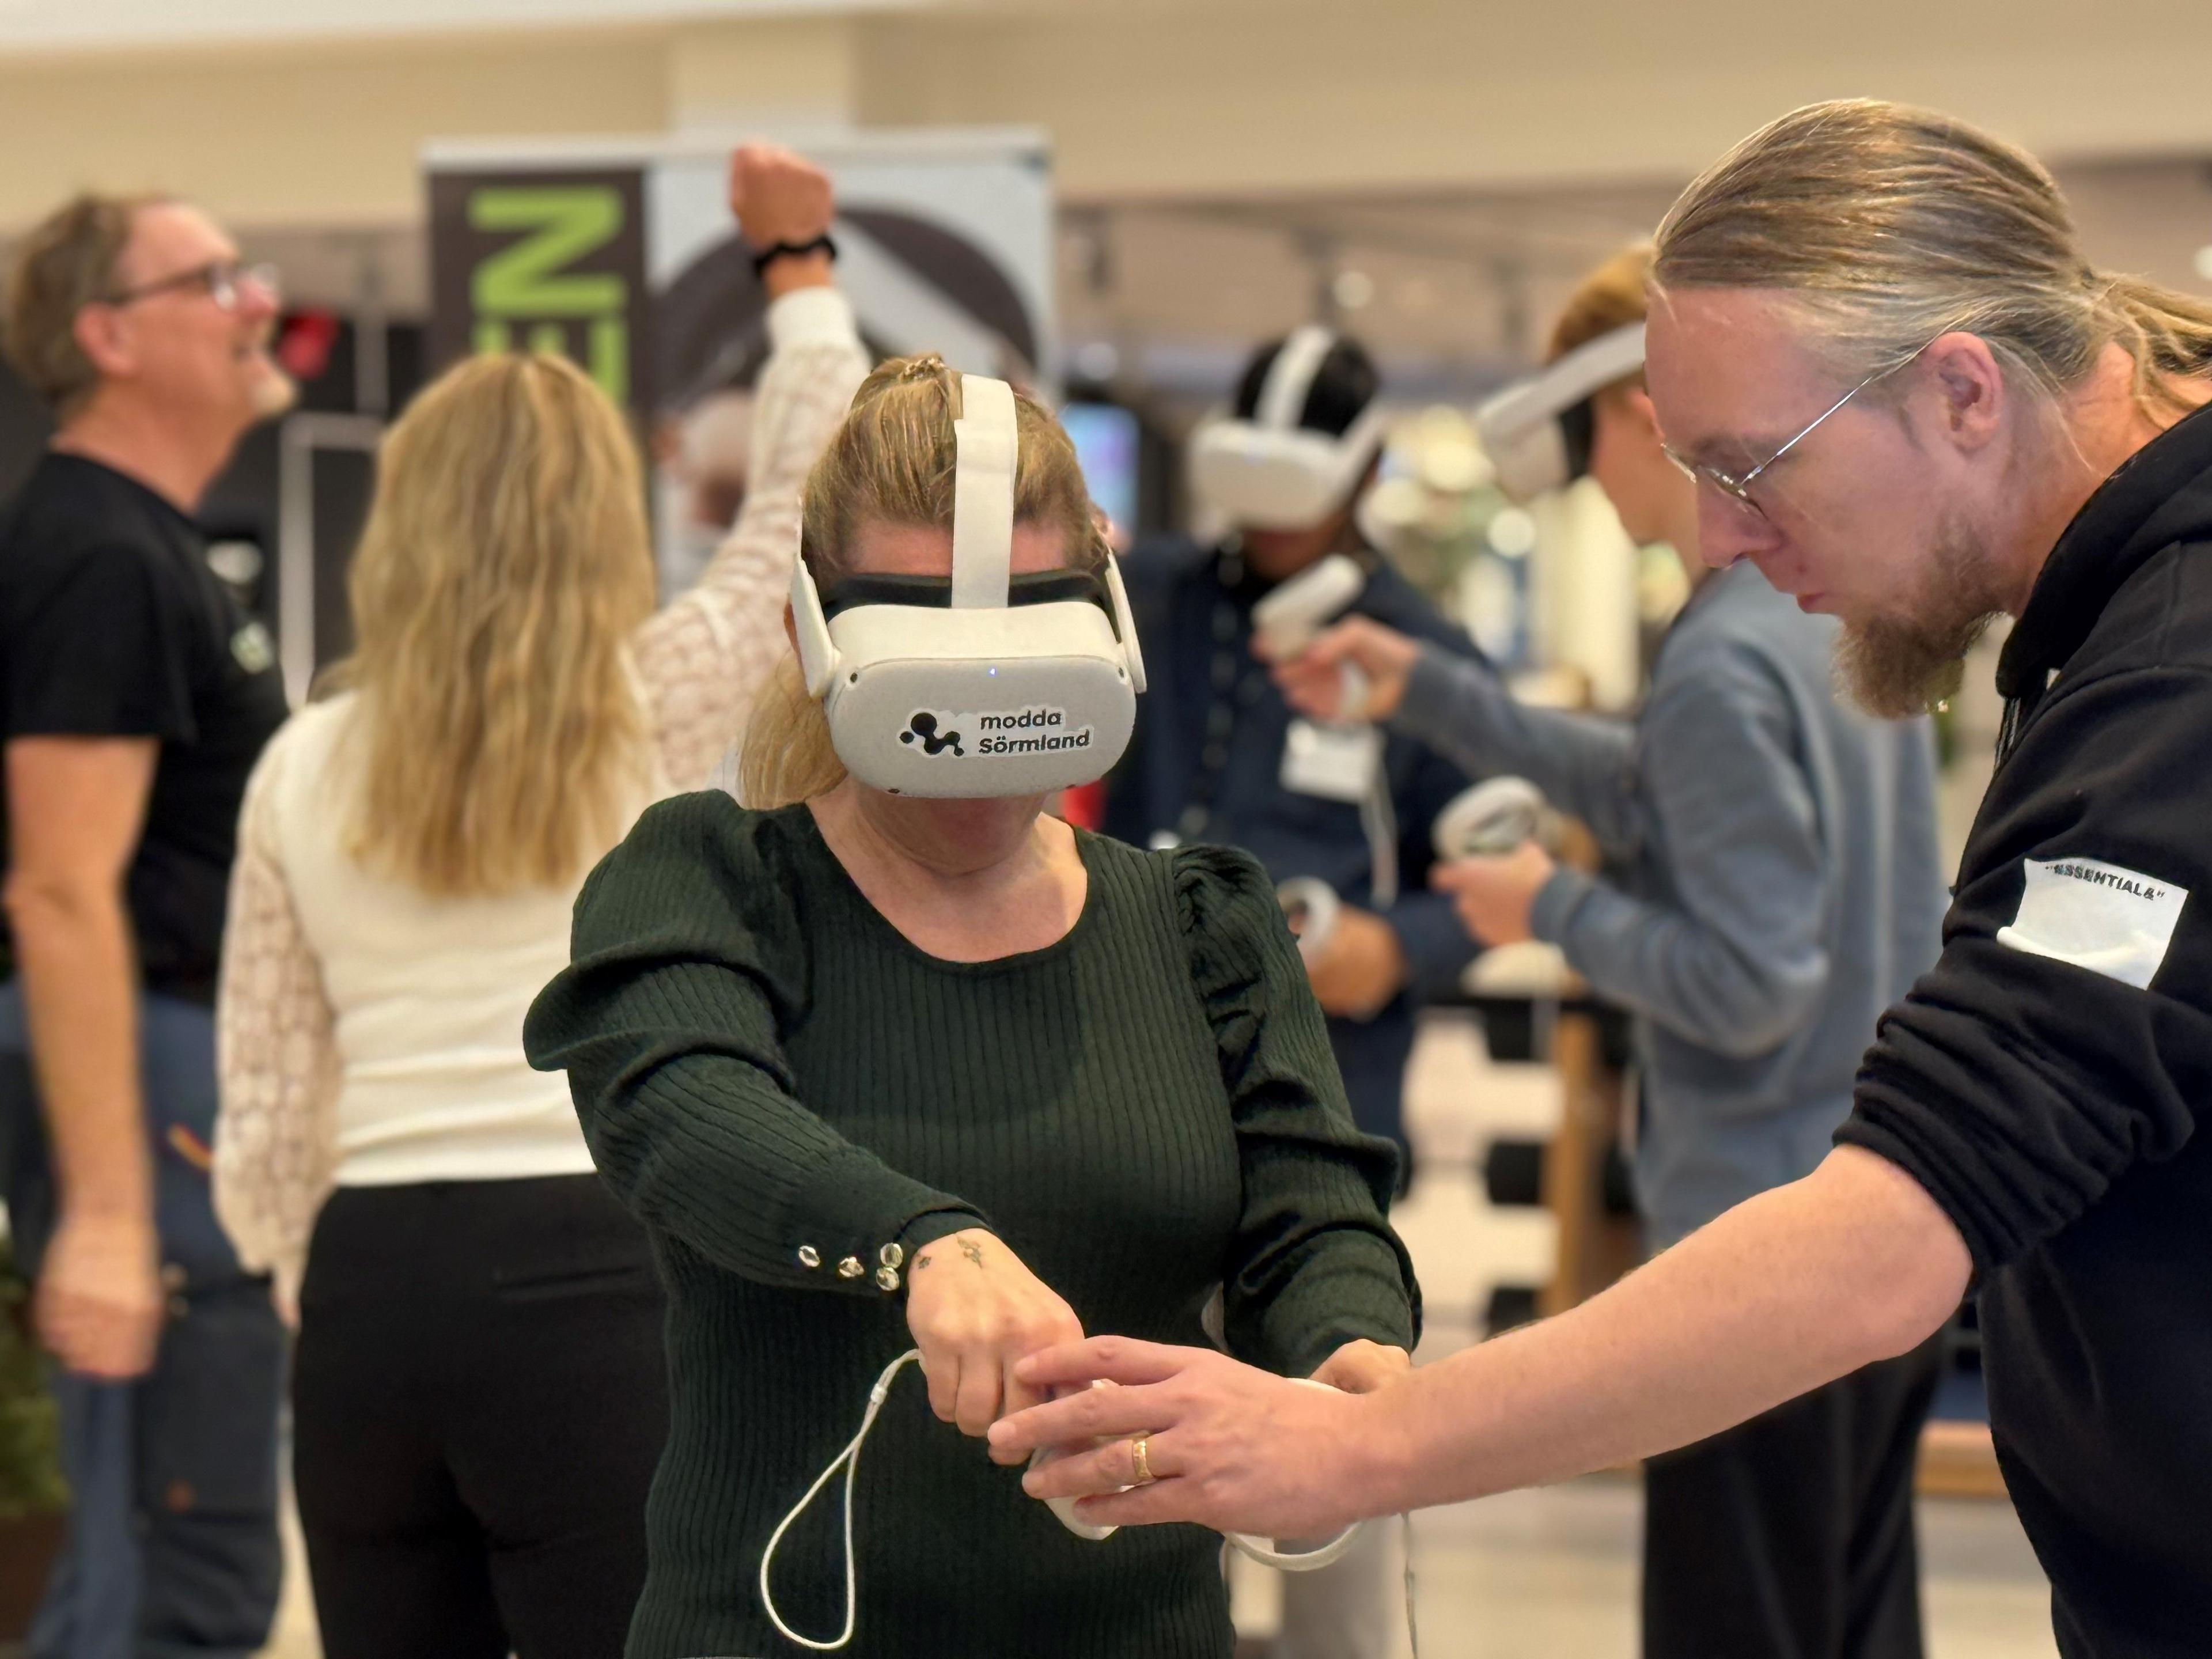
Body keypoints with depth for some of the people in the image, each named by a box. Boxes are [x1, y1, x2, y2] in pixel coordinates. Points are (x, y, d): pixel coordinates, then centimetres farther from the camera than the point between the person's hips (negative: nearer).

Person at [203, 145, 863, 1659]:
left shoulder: (302, 769, 9)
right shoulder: (653, 716, 0)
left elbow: (264, 1119, 8)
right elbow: (810, 506, 14)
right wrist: (800, 268, 24)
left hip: (370, 1289, 4)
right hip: (593, 1280, -4)